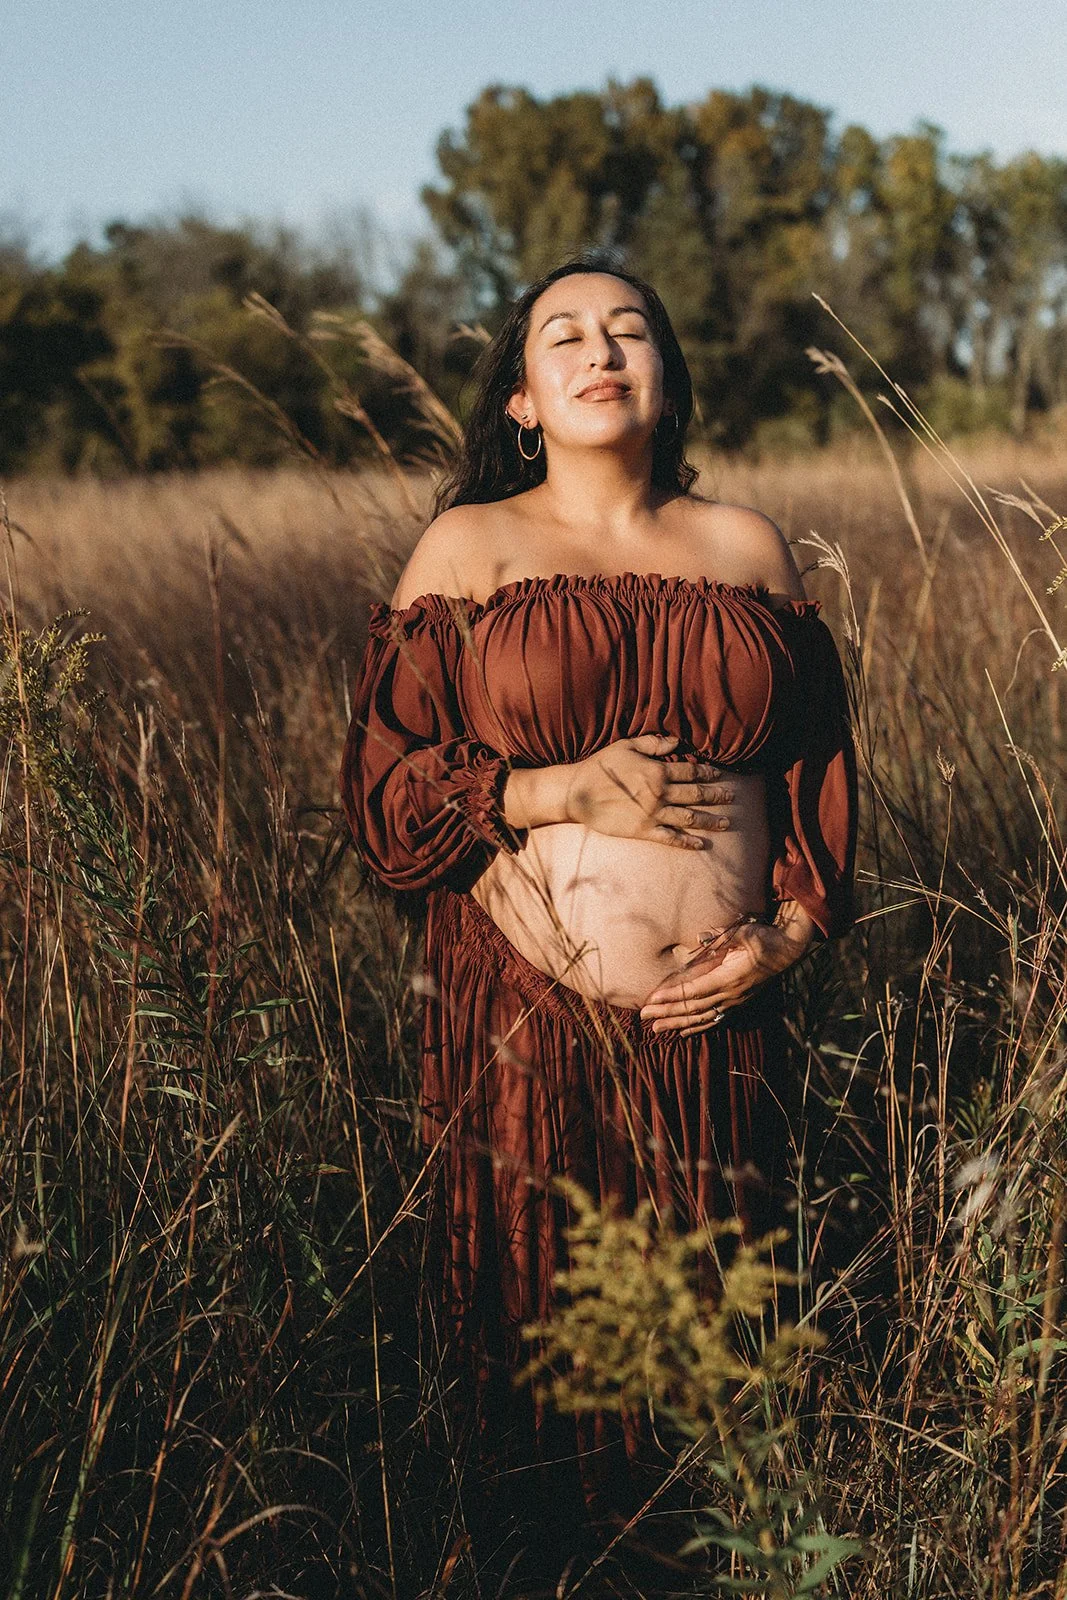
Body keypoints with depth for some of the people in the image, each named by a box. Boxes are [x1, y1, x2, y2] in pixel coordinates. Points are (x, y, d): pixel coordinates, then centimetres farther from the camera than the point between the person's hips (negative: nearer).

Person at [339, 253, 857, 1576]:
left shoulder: (746, 546, 10)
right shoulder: (467, 547, 3)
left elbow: (817, 760, 12)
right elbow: (381, 775, -2)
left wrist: (793, 926, -3)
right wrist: (559, 790, -15)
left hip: (716, 1017, 2)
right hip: (529, 1019, -2)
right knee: (541, 1332, 8)